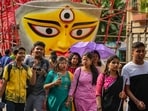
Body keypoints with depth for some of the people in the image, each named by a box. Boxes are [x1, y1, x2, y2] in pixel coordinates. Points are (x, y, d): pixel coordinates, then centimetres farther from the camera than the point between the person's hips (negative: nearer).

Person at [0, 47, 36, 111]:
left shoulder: (26, 68, 4)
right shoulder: (9, 67, -3)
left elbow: (32, 82, -6)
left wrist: (34, 69, -16)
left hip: (22, 99, 3)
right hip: (11, 98, -3)